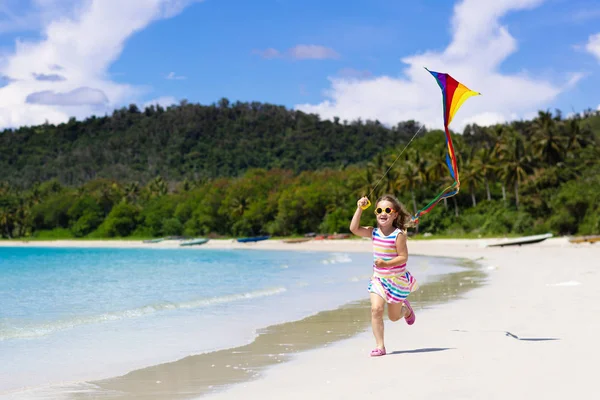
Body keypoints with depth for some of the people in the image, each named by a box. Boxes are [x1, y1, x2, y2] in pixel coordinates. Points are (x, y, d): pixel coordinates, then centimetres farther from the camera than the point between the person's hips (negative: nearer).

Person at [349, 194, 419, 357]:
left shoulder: (399, 234, -16)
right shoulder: (373, 232, -2)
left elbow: (403, 257, -18)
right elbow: (354, 229, -12)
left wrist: (386, 263, -31)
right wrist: (359, 209, -15)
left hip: (397, 279, -3)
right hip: (378, 278, 3)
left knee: (393, 316, 10)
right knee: (376, 309, -16)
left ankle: (406, 309, 47)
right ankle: (379, 345, -9)